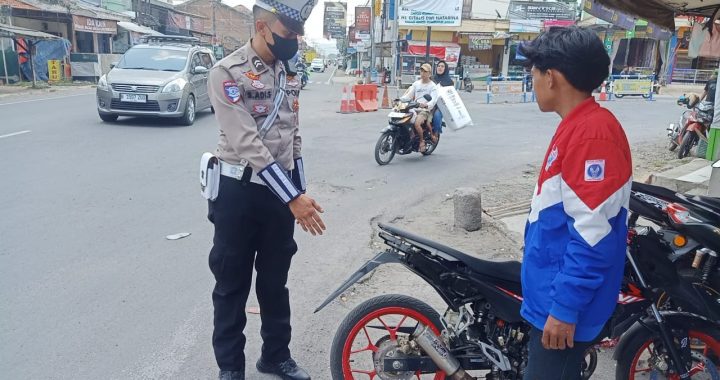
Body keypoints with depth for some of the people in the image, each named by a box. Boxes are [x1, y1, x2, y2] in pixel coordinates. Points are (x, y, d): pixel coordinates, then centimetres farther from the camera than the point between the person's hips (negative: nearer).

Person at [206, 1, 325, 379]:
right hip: (240, 193, -6)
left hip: (282, 192, 6)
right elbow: (248, 145, -22)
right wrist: (293, 198, -25)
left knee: (275, 281, 18)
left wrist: (300, 194, 12)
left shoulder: (288, 74, 8)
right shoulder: (227, 72, -13)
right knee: (233, 284, 9)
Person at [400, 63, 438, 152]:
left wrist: (426, 105, -35)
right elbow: (409, 95, 12)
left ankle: (422, 141, -8)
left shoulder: (432, 86, 1)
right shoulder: (416, 83, 18)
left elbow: (433, 100, -13)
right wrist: (399, 99, -8)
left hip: (425, 110, -5)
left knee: (417, 123, -31)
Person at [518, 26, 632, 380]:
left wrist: (565, 307, -21)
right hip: (552, 293, 10)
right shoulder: (578, 125, 8)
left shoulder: (593, 132, -24)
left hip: (563, 302, -10)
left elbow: (593, 235, -26)